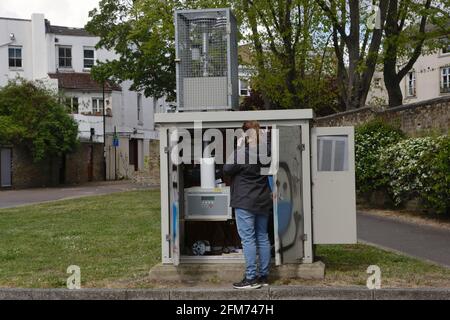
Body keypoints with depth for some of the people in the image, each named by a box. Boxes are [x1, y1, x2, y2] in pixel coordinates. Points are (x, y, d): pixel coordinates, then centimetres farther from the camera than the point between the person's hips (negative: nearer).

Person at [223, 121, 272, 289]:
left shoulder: (242, 153, -16)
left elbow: (227, 169, -7)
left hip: (245, 201, -7)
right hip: (263, 201, 7)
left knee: (248, 239, -5)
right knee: (262, 237, 11)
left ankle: (251, 278, -6)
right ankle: (263, 276, 16)